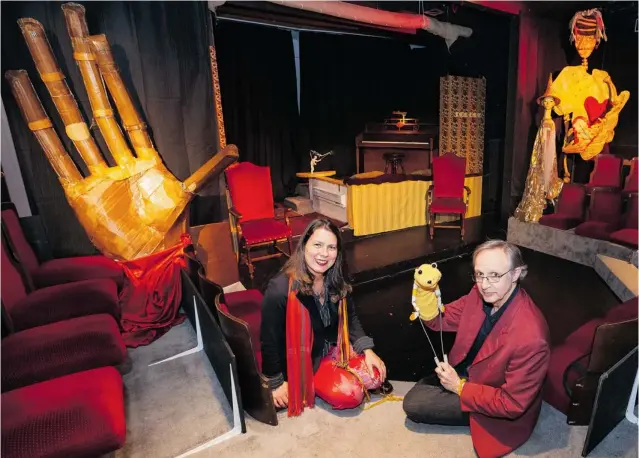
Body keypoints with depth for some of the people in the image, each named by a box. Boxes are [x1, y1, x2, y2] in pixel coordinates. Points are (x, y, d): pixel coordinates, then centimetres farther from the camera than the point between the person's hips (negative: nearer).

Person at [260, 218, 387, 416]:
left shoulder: (336, 282, -10)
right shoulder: (280, 290, -31)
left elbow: (350, 317, 5)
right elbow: (270, 340, -20)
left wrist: (367, 350, -6)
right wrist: (276, 383, -11)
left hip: (332, 348, 6)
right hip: (302, 360, -6)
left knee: (375, 377, -5)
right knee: (351, 395, -18)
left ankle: (335, 372, 15)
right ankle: (310, 385, 9)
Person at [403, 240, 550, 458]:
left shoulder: (530, 338, -37)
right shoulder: (480, 294, -18)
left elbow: (512, 404, -26)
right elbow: (443, 319, -5)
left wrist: (460, 387, -20)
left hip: (497, 406, -7)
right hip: (466, 371, 7)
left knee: (413, 406, -4)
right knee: (414, 395, 13)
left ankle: (476, 420, 9)